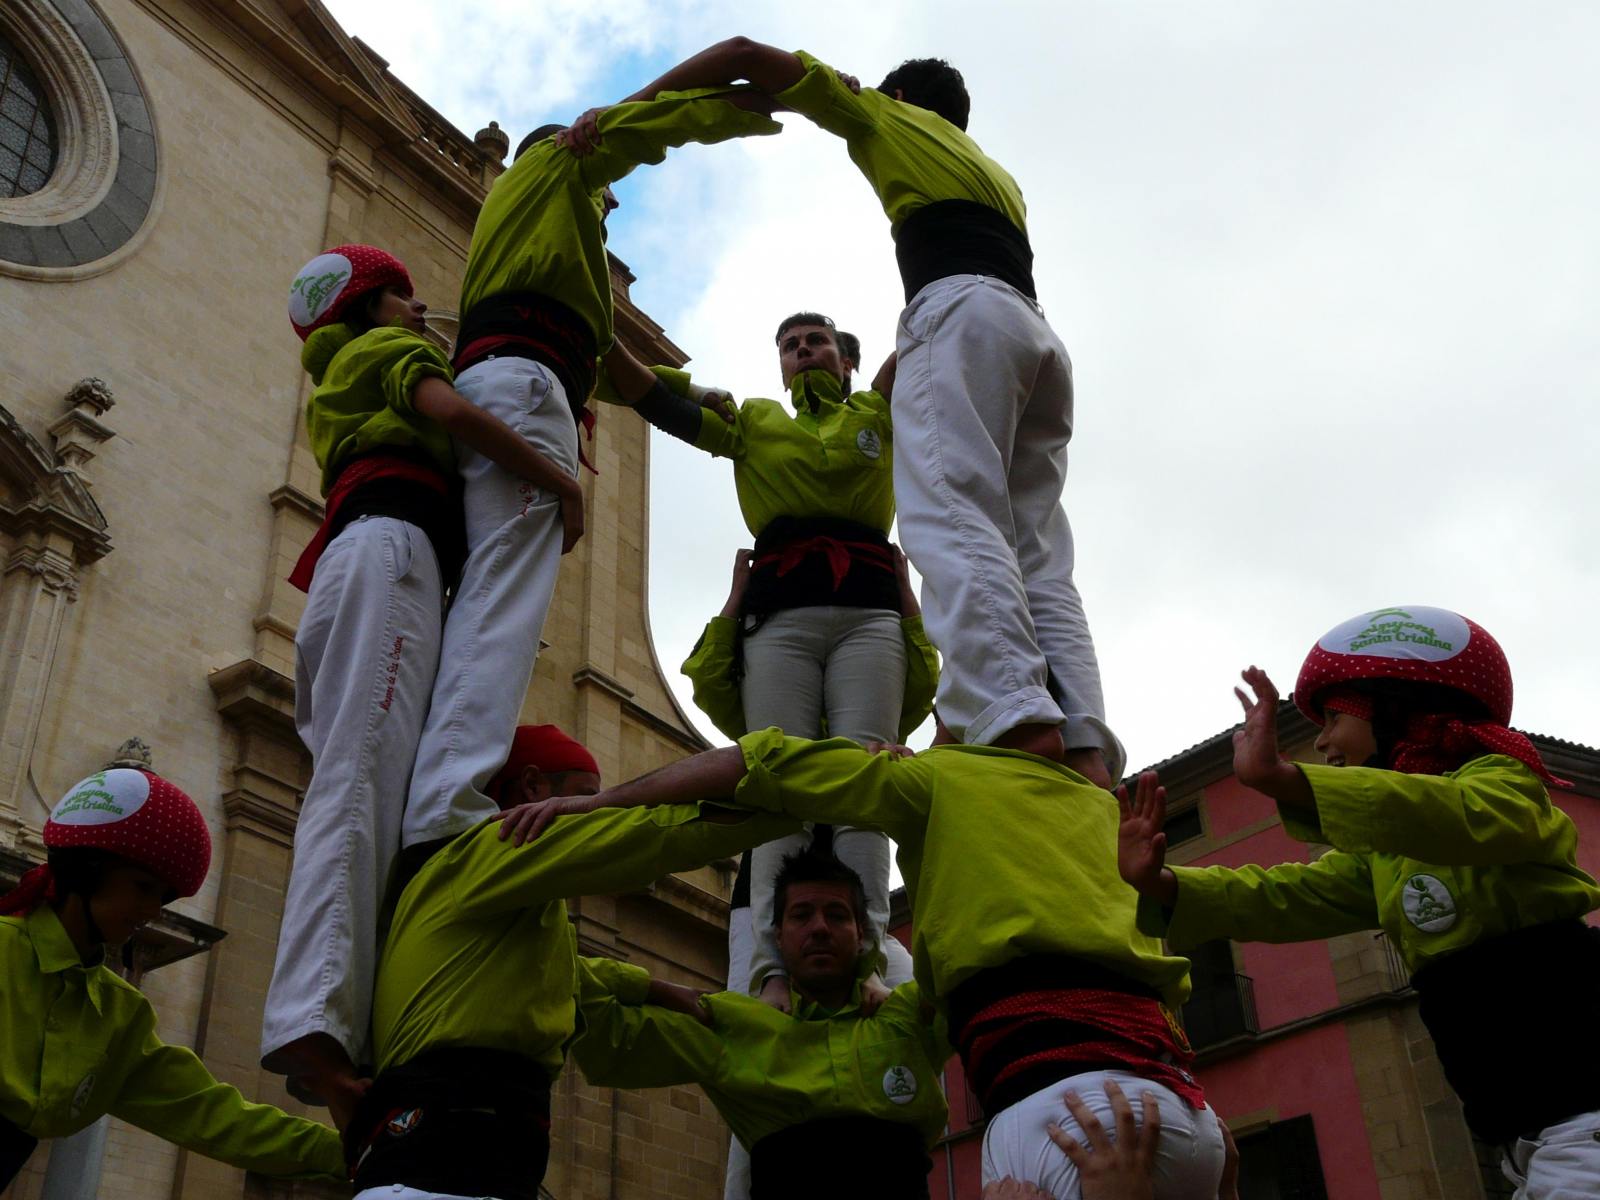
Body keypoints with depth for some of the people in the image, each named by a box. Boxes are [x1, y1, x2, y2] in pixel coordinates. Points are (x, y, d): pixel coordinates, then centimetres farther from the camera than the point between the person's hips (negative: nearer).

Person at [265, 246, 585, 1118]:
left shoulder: (335, 385, 41)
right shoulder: (392, 348, 15)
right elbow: (449, 410, -5)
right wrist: (558, 481, 2)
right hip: (391, 546, -9)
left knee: (361, 783, -6)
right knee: (364, 772, -25)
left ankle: (322, 1024, -19)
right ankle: (314, 1019, -41)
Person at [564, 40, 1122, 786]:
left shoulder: (887, 115, 24)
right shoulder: (998, 175, 41)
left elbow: (744, 55, 19)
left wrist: (621, 109, 23)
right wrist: (892, 380, 40)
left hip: (963, 310, -7)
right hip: (1037, 331, 7)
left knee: (949, 516, -23)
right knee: (1038, 561, -5)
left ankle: (1017, 722, -45)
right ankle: (1085, 753, -23)